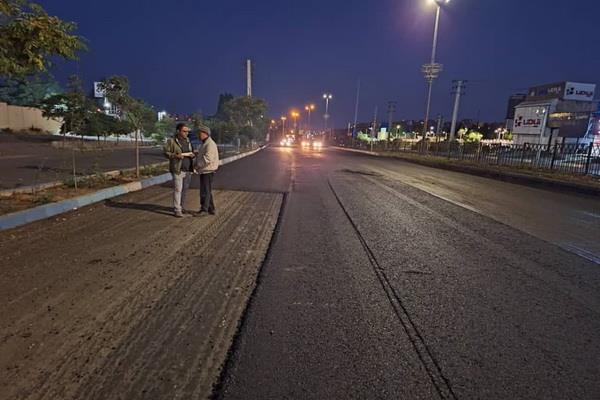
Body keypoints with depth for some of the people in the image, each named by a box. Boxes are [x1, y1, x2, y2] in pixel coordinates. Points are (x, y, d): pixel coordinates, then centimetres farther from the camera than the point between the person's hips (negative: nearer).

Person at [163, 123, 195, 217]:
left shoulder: (188, 141, 14)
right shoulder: (171, 141, -3)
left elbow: (192, 152, 22)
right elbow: (165, 152, -4)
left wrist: (192, 155, -1)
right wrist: (175, 155, -20)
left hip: (188, 170, 6)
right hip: (178, 170, -6)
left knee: (184, 189, 9)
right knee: (177, 190, -6)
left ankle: (180, 206, 23)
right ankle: (177, 210, -1)